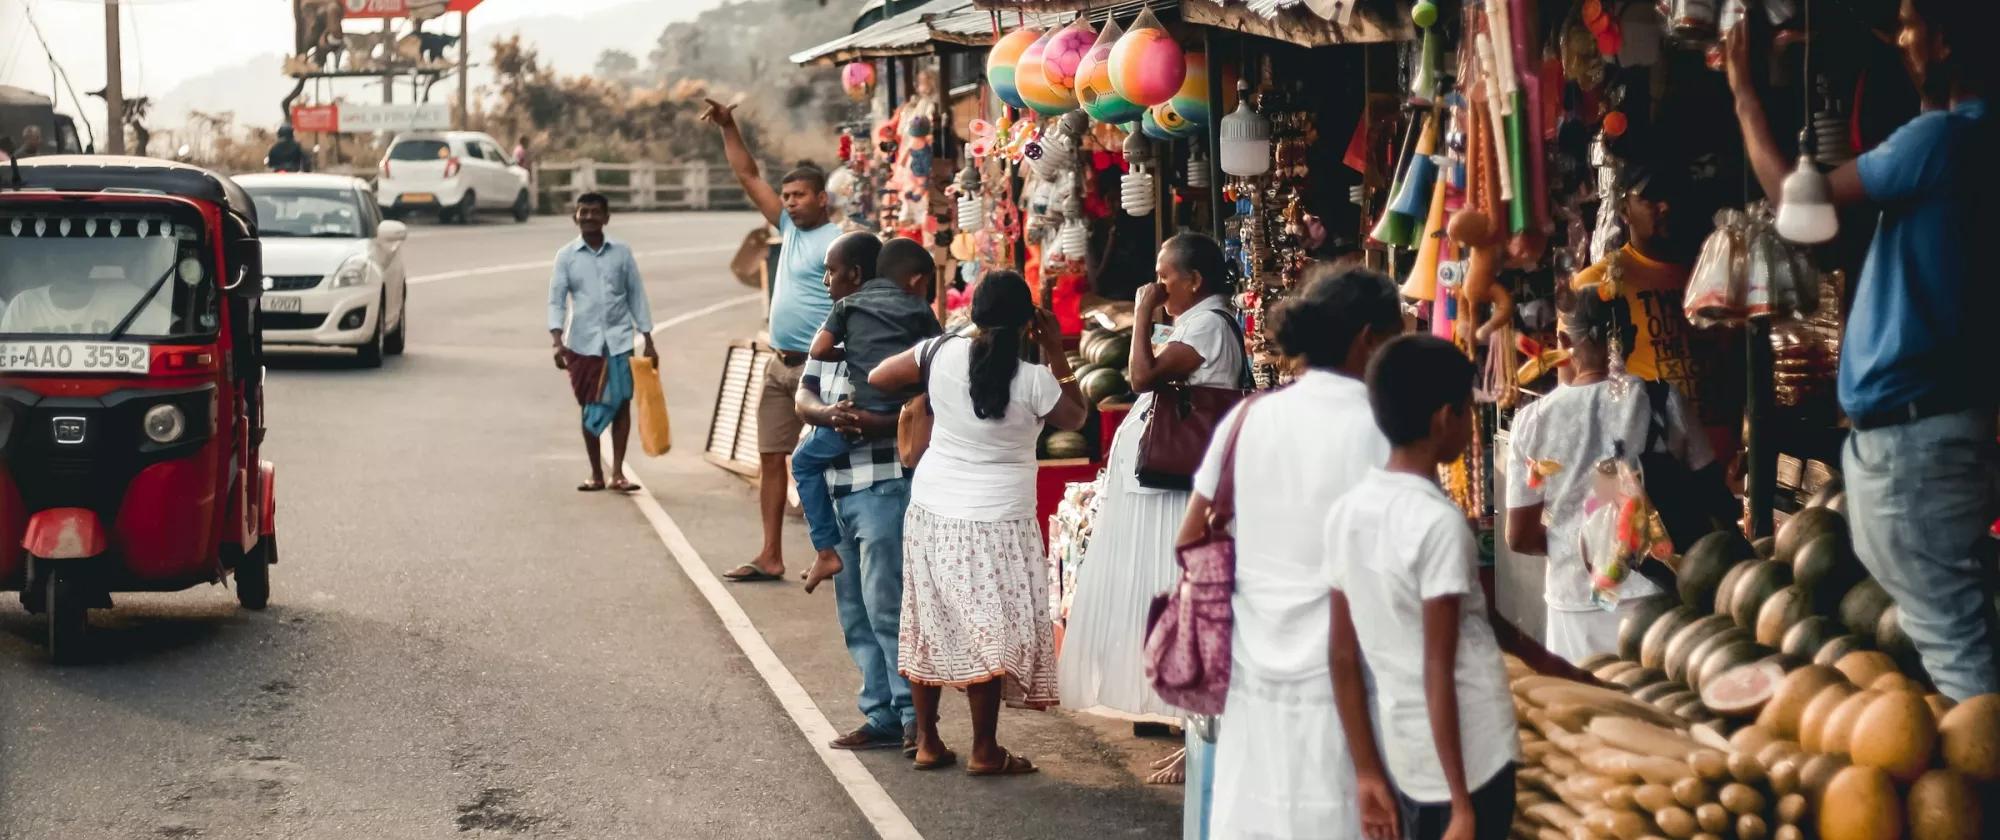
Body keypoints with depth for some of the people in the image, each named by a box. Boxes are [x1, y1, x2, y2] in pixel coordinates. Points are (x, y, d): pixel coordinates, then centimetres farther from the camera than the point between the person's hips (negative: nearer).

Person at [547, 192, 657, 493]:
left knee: (622, 403, -4)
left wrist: (648, 341, 7)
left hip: (619, 339, 0)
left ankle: (618, 473, 1)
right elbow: (556, 301, -1)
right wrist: (558, 341, -15)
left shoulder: (621, 253, 4)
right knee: (589, 408, 6)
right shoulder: (566, 256, 2)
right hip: (583, 342, 0)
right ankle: (596, 474, 14)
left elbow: (636, 296, 9)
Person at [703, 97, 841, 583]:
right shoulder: (790, 229, 13)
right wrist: (728, 128, 12)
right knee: (770, 457, 8)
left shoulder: (837, 242, -11)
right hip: (780, 364, 9)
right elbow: (748, 178, 18)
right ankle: (770, 557, 12)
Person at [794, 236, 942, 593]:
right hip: (910, 413, 1)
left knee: (804, 461, 21)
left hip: (862, 413, -1)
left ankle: (828, 549, 12)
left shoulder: (849, 305, 16)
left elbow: (819, 350, 6)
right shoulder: (920, 310, 19)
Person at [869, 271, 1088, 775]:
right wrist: (1056, 352, 6)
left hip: (931, 510, 4)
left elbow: (878, 379, 5)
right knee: (990, 632, 4)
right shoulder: (1034, 381, -15)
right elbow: (1077, 418, 5)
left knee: (929, 625, 13)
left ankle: (927, 742, 22)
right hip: (996, 523, -4)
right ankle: (985, 751, 9)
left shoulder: (942, 354, -8)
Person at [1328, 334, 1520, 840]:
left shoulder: (1347, 511, 3)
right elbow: (1439, 672, -18)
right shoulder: (1439, 521, -18)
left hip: (1407, 760, 7)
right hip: (1470, 759, -7)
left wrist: (1367, 773, 13)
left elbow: (1344, 656, 6)